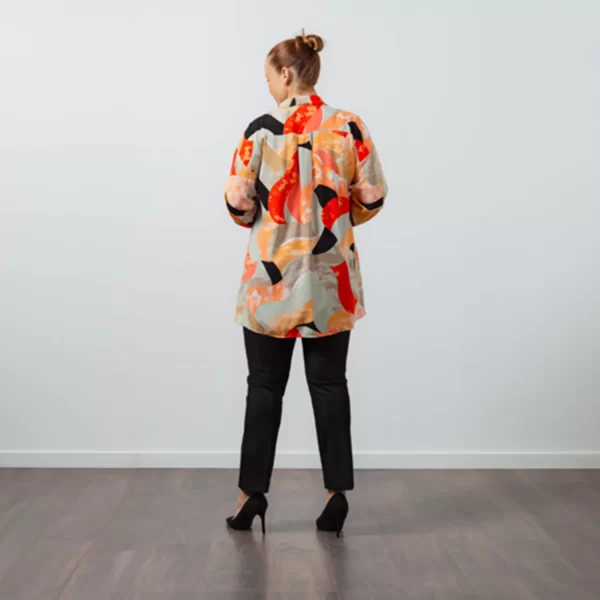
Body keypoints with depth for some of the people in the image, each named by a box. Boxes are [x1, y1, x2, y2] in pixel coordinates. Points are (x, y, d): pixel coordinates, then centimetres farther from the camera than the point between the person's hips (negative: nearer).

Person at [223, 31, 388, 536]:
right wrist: (333, 221, 9)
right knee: (330, 383, 11)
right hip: (331, 277, 2)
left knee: (265, 386, 9)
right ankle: (337, 489, 12)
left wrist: (262, 219, 6)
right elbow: (372, 198, 3)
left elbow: (239, 202, -6)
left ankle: (253, 492, 16)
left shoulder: (262, 130, -8)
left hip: (273, 276, -2)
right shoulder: (351, 128, -1)